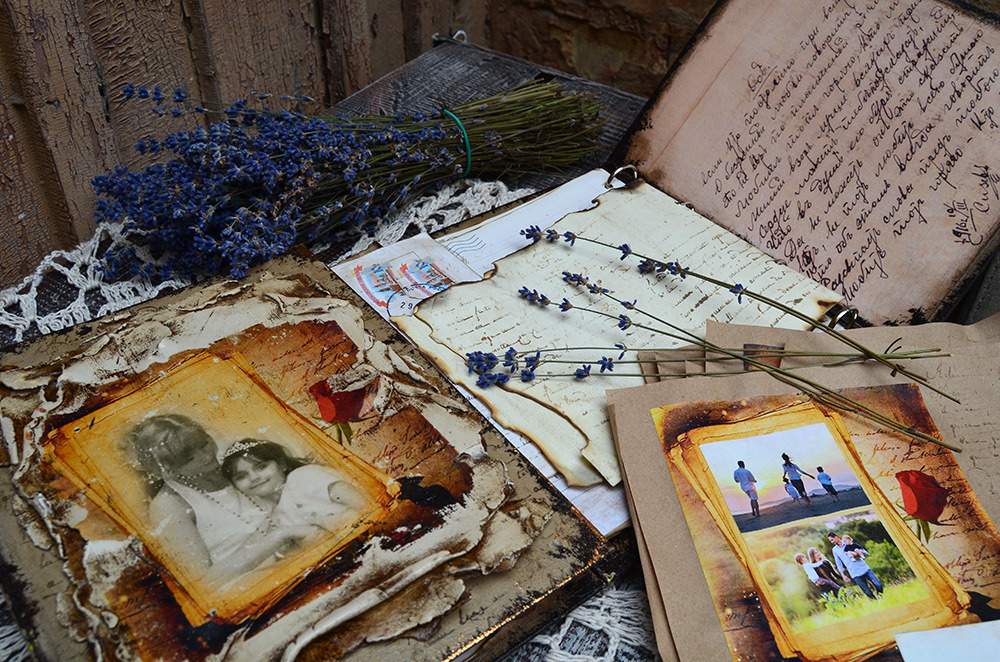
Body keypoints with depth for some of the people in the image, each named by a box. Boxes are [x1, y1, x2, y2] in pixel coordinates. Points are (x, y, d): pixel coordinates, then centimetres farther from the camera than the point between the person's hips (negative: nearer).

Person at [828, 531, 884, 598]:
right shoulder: (835, 550, 10)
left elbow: (865, 553, 4)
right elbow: (839, 564, 15)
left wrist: (855, 554, -14)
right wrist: (843, 575, 7)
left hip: (864, 568, 0)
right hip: (855, 574, 0)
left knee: (879, 585, -7)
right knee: (868, 593, -7)